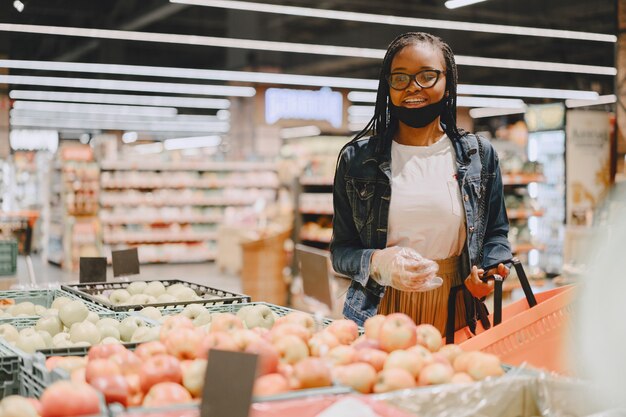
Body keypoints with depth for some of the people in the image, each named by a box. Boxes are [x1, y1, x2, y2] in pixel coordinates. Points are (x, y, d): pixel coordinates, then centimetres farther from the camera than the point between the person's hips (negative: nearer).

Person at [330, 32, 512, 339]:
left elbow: (495, 233, 14)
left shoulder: (479, 155, 6)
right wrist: (378, 262, -17)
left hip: (456, 314, 1)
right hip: (379, 314, -1)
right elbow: (340, 250, 4)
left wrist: (489, 269, -7)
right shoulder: (356, 160, 2)